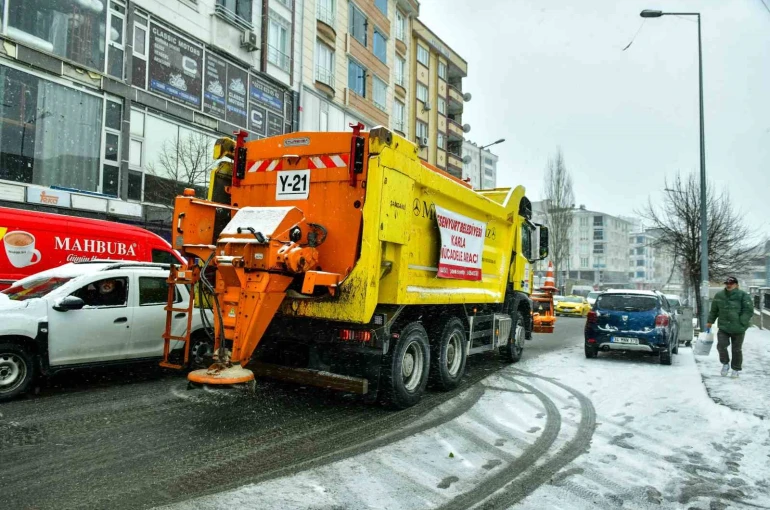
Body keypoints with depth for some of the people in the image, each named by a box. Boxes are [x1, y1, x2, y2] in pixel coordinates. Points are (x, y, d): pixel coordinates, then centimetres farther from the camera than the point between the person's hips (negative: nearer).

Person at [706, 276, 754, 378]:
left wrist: (741, 323, -18)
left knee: (736, 350, 8)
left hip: (738, 329, -2)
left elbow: (749, 311, -11)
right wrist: (710, 322, 16)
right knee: (721, 345, -14)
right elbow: (714, 310, 15)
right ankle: (725, 364, 12)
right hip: (723, 328, 2)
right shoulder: (719, 295, 3)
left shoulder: (743, 296, -7)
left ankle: (736, 369, 25)